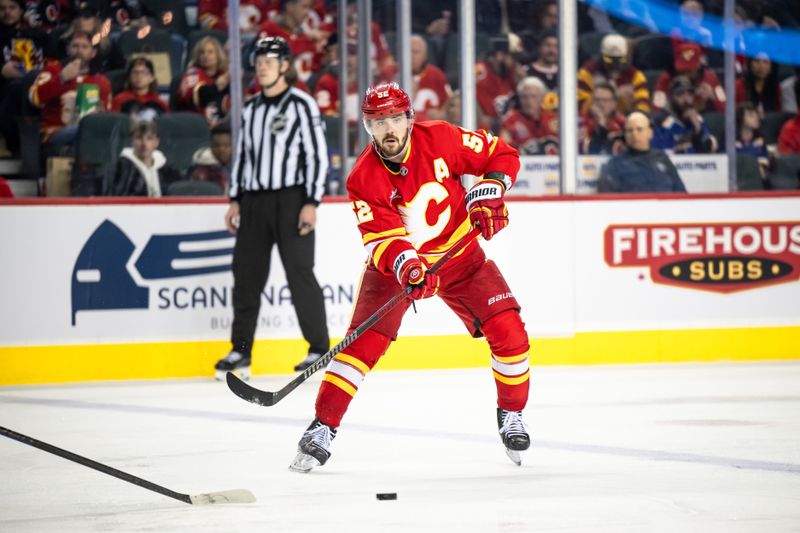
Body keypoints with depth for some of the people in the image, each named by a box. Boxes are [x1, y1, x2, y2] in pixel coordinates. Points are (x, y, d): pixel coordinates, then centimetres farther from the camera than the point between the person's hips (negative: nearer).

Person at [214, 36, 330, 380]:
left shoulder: (302, 105, -5)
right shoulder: (251, 110, 15)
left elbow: (317, 155, -8)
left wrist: (312, 203, -14)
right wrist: (235, 200, 12)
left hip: (291, 199, -6)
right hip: (254, 201, 6)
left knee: (300, 273, -6)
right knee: (246, 273, 4)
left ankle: (319, 349, 1)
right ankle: (241, 351, 10)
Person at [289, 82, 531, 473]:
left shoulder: (440, 139, -17)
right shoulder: (364, 178, -19)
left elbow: (501, 155, -6)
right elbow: (381, 237, -26)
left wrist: (488, 193, -22)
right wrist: (403, 263, -46)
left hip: (459, 255, 1)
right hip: (395, 264, -1)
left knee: (508, 331, -10)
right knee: (364, 341, -16)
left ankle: (511, 415, 12)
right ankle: (322, 429, -10)